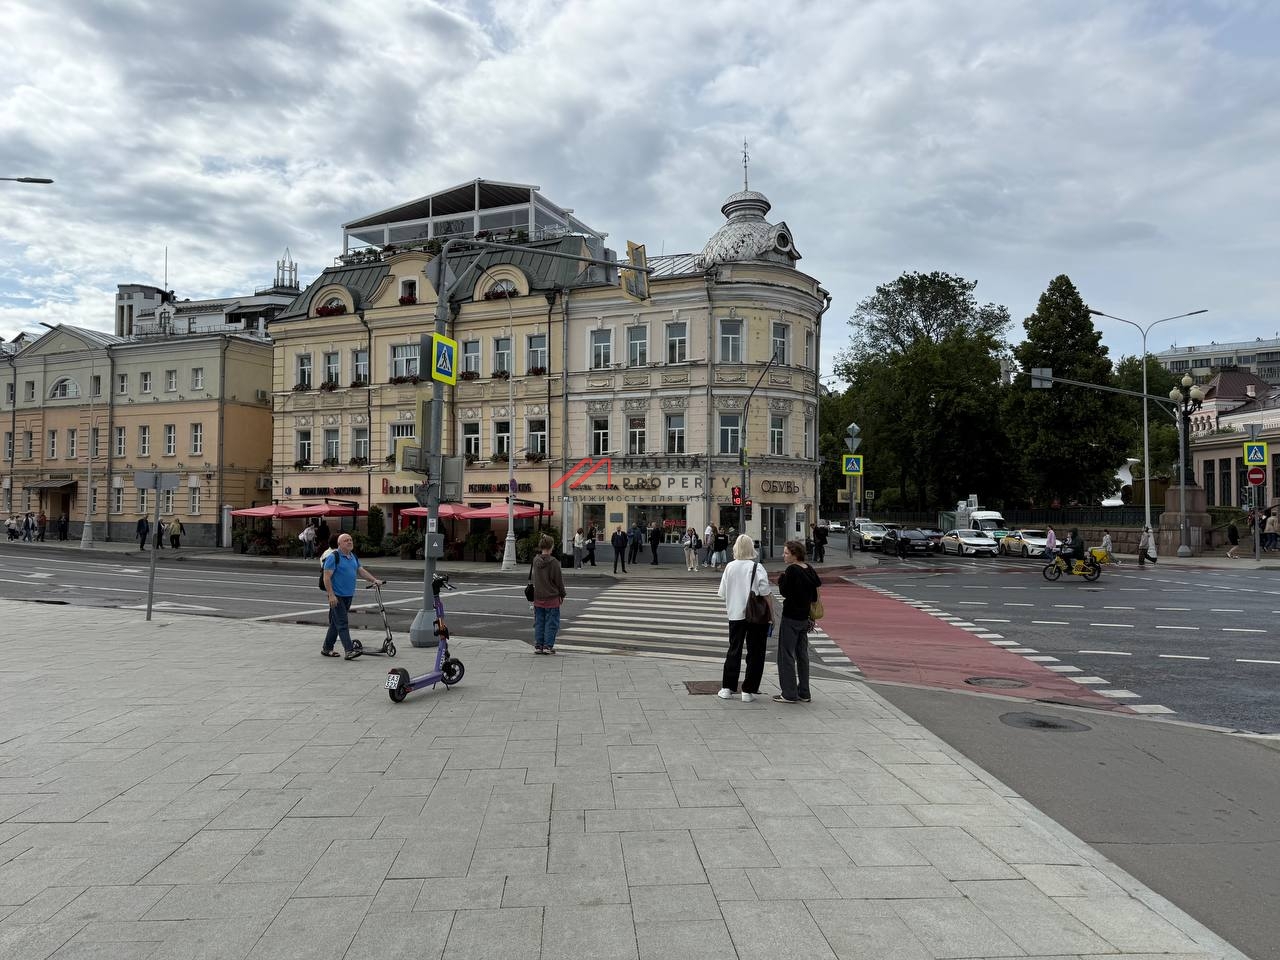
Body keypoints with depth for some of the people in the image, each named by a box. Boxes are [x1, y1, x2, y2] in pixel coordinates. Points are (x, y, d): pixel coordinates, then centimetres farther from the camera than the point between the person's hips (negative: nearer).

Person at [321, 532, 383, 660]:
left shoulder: (353, 557, 14)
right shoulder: (333, 557, -11)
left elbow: (361, 571, 17)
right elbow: (327, 577, -15)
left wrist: (374, 580, 3)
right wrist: (331, 595, -20)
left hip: (348, 596, 8)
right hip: (337, 596, -8)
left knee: (335, 623, 15)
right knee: (342, 623, -10)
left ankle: (327, 649, 24)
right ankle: (349, 650, -15)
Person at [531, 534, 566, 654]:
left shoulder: (535, 560, 1)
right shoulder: (553, 562, -15)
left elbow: (532, 577, 11)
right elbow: (559, 580, -9)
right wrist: (562, 595, 4)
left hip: (538, 597, 5)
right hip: (552, 598, -5)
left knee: (539, 622, 12)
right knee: (551, 622, 5)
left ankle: (538, 645, 14)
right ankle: (548, 646, 5)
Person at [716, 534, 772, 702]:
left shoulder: (730, 567, -1)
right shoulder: (756, 567, -11)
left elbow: (722, 593, 3)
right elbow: (765, 594, -13)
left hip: (735, 614, 3)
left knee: (734, 651, 15)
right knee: (755, 653, 7)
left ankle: (727, 688, 17)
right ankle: (748, 691, 8)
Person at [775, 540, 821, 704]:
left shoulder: (792, 570, -17)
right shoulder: (809, 570, 5)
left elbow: (784, 591, -14)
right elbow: (814, 596, 10)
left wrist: (781, 579, 2)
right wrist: (811, 617, 18)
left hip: (791, 618, -8)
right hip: (804, 617, 8)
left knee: (786, 655, 0)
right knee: (802, 655, 14)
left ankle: (789, 694, 2)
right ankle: (804, 693, 19)